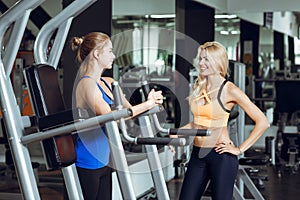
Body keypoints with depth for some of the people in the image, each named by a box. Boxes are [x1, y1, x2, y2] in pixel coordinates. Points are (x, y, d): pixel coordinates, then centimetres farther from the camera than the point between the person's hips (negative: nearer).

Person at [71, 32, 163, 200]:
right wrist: (147, 104, -21)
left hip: (103, 161, 9)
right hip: (87, 163, -9)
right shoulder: (87, 84, -15)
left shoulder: (109, 83, 12)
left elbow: (128, 109, 14)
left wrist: (151, 102, -6)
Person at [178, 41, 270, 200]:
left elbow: (262, 122, -11)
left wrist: (240, 149, -11)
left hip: (220, 156, -6)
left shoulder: (229, 90, -9)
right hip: (197, 155, 6)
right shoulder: (198, 87, 9)